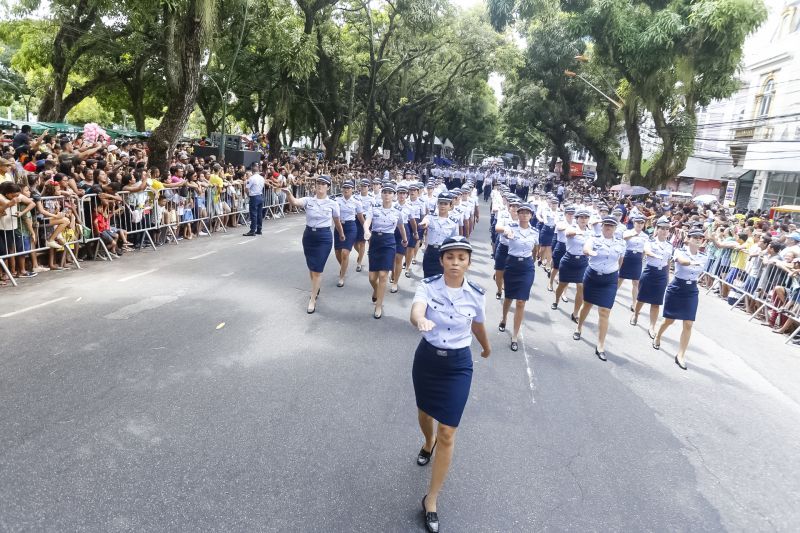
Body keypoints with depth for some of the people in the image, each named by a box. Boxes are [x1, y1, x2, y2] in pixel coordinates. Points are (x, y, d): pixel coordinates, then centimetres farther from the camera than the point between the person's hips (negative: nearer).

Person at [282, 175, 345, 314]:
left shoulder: (333, 204, -4)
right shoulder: (308, 200, -3)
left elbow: (337, 222, 11)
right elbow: (294, 202, -23)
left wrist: (341, 234, 25)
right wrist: (288, 193, -44)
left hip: (324, 237, -2)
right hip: (308, 235, 3)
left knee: (317, 270, -4)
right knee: (311, 267, 16)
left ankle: (312, 300, 6)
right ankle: (316, 288, 43)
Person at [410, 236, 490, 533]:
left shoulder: (477, 295, -12)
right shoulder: (428, 286, -15)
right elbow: (415, 312, -35)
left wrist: (487, 349, 26)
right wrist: (421, 321, -59)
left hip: (458, 365, -1)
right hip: (427, 357, 1)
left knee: (448, 435, -3)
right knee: (424, 414, 25)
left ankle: (431, 500, 14)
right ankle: (428, 442, 62)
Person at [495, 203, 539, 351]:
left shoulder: (535, 232, -1)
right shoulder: (512, 226, -9)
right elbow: (497, 227, -31)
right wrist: (506, 229, -53)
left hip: (527, 267, 1)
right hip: (511, 264, -1)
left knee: (521, 302, -5)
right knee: (508, 297, 16)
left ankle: (515, 335, 5)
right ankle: (504, 319, 48)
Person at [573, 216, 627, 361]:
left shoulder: (621, 244, -1)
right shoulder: (594, 239, -9)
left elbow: (620, 261, 15)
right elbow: (586, 248, -32)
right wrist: (591, 252, -52)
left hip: (609, 280, 0)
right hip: (592, 276, 0)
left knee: (605, 312, -6)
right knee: (587, 304, 18)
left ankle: (600, 346, 0)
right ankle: (579, 328, 45)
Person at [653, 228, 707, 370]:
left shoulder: (703, 257, 0)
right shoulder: (680, 252, -13)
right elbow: (682, 261, -37)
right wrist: (692, 262, -55)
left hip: (691, 292, 3)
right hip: (676, 289, -3)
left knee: (688, 324, -5)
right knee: (669, 320, 10)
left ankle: (680, 355, 3)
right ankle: (657, 337, 41)